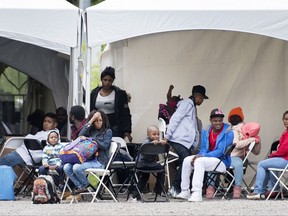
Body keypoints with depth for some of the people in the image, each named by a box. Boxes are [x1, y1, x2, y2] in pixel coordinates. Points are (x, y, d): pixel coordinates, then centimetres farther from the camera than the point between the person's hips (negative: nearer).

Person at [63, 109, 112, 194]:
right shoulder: (91, 131, 22)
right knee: (67, 167, -18)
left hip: (99, 160, -6)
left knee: (77, 168, -30)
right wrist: (91, 121, 0)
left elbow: (104, 146, -6)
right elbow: (81, 135, 1)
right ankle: (80, 186, -12)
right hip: (87, 158, 6)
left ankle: (86, 185, -5)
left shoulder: (107, 132, 9)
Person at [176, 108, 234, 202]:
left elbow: (220, 152, -18)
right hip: (208, 158, 7)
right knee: (187, 160, -11)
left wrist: (202, 156, -25)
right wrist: (198, 155, -13)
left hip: (222, 162, -7)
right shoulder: (206, 132, 9)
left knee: (199, 161, -31)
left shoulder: (228, 133, -11)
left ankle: (197, 194, -39)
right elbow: (203, 148, 11)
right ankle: (185, 191, -7)